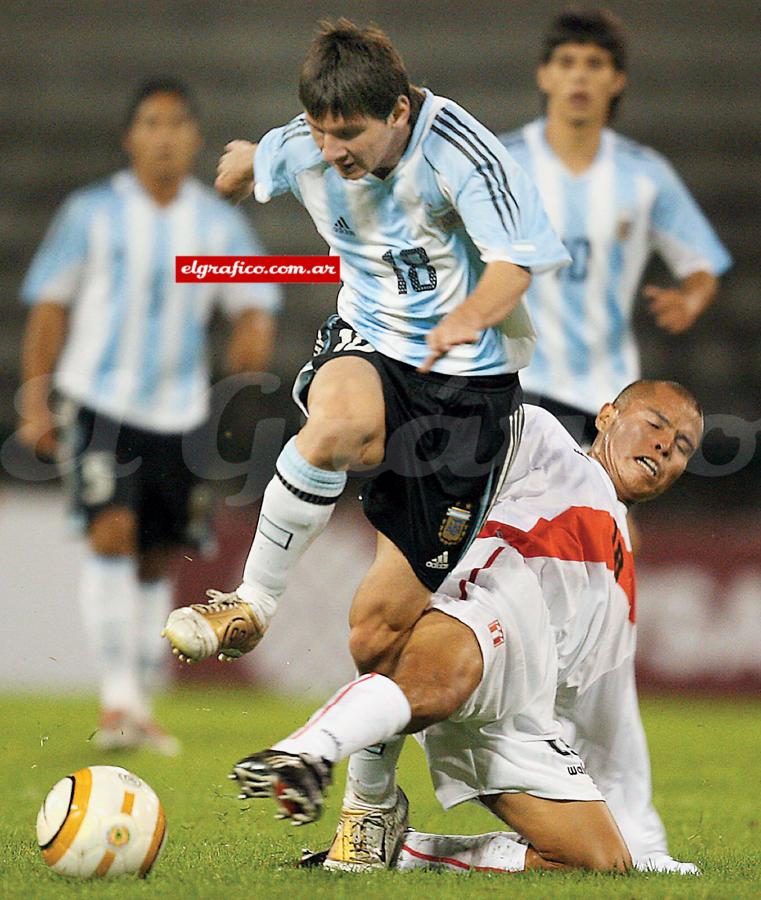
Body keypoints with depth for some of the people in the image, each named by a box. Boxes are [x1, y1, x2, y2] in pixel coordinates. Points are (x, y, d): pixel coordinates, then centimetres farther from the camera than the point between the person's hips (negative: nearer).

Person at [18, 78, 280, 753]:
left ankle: (140, 707, 17)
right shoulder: (93, 213, 0)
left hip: (179, 411, 3)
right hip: (102, 400, -3)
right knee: (113, 534, -19)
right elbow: (49, 305, 3)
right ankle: (119, 697, -20)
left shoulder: (221, 224, 7)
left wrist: (253, 340, -16)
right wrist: (35, 402, -2)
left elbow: (255, 303, 9)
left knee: (156, 560, 7)